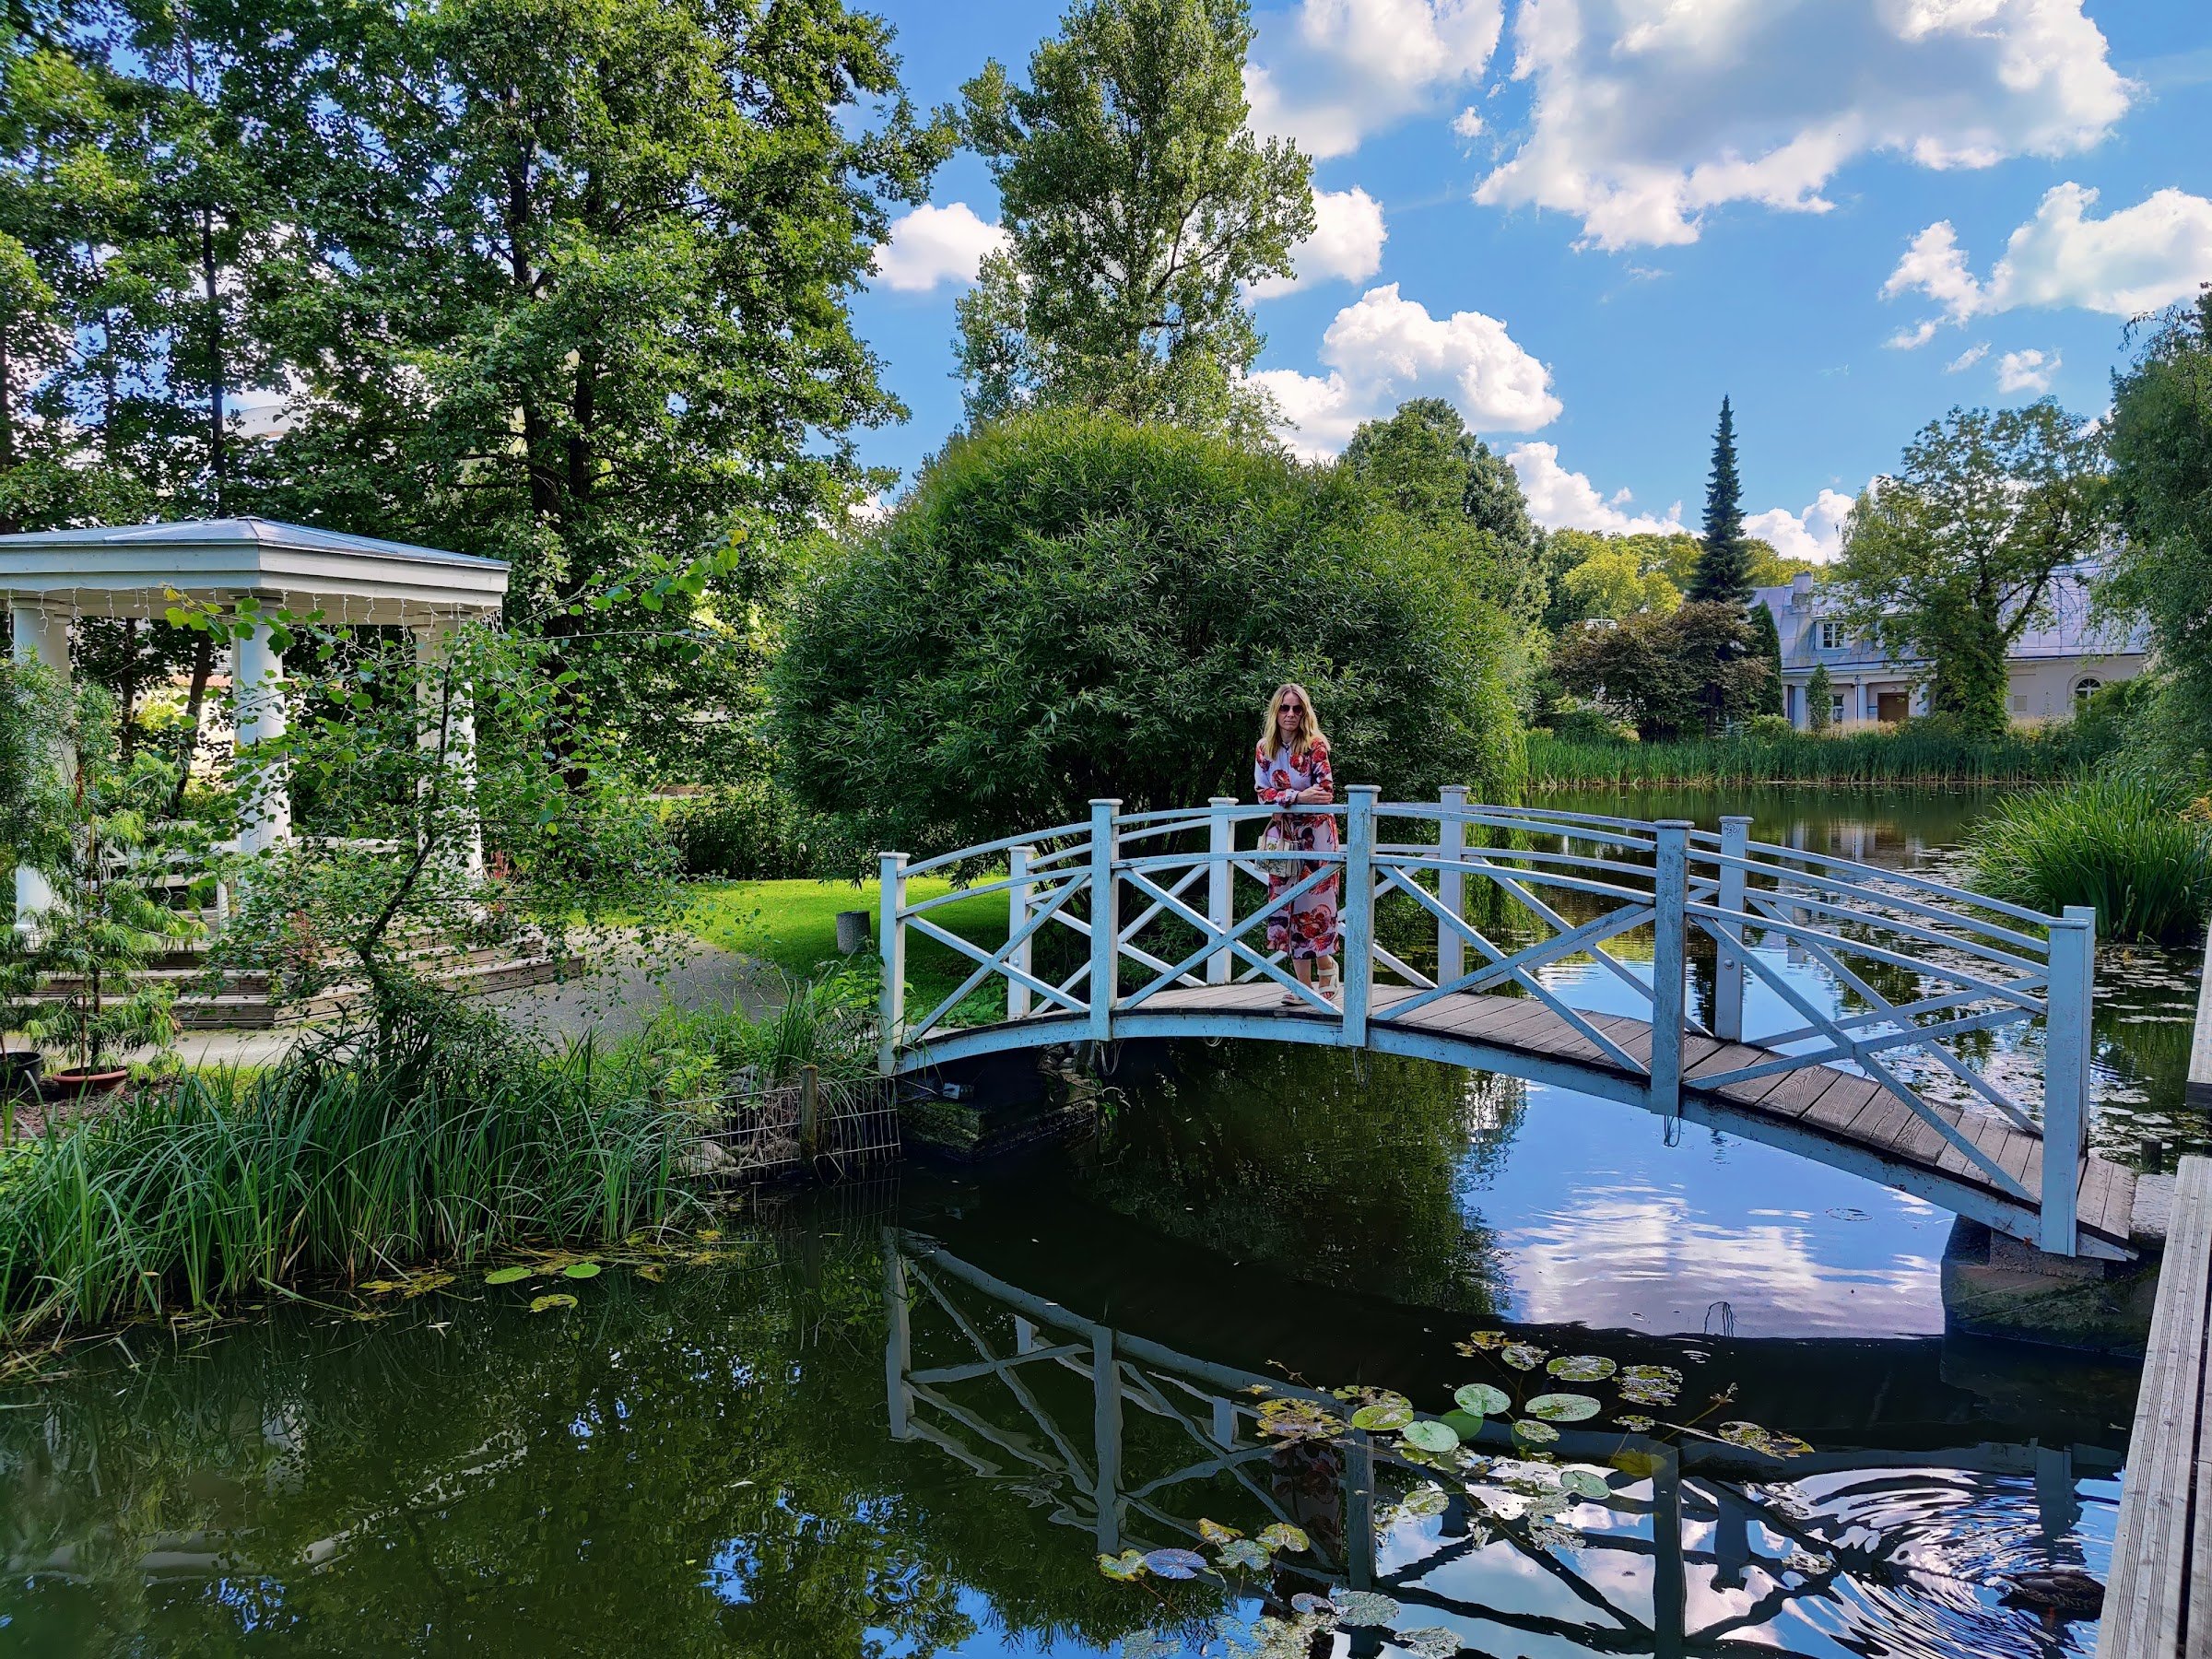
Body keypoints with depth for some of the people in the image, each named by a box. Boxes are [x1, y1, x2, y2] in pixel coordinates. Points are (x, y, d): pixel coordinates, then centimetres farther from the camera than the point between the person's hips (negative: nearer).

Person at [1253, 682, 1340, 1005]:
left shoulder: (1315, 745, -8)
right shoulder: (1264, 748, 4)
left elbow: (1326, 793, -12)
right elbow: (1263, 794, -3)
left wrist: (1283, 798, -14)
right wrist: (1298, 797, -18)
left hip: (1316, 833, -4)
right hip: (1283, 836, 4)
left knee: (1314, 905, -5)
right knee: (1287, 907, 2)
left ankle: (1326, 967, 13)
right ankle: (1304, 983, 6)